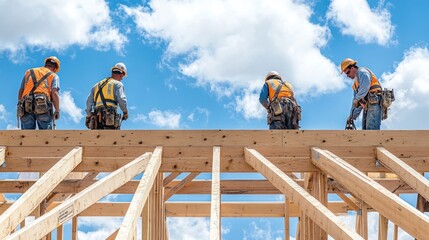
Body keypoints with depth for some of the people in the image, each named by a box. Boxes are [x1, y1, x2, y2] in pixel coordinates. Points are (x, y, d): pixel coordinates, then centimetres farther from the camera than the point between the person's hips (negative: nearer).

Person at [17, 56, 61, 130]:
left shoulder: (29, 72, 27)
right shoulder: (54, 76, 16)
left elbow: (20, 91, 19)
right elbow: (54, 93, -2)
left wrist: (20, 107, 22)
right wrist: (57, 111, 1)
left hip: (26, 106, 3)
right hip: (43, 106, -3)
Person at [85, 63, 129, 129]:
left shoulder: (97, 85, 24)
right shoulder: (118, 84, 7)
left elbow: (89, 101, 16)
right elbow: (121, 99, -9)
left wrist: (89, 116, 18)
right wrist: (125, 112, 6)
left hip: (96, 120, 6)